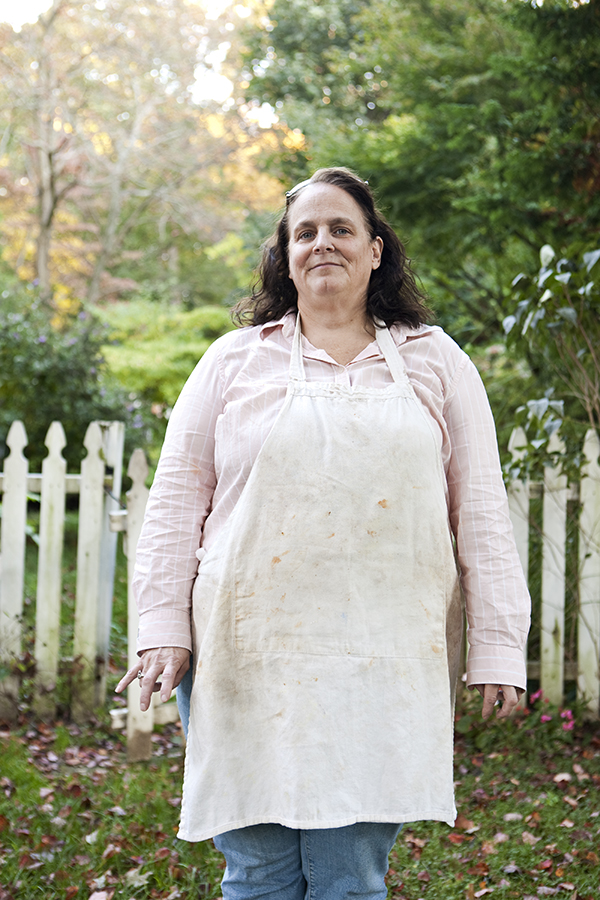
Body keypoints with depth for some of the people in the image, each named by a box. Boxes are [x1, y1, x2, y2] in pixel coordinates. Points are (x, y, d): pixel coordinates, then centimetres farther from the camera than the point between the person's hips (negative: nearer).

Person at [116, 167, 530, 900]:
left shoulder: (434, 361, 12)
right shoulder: (235, 360, 11)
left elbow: (479, 509, 10)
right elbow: (178, 499, 9)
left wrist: (498, 646, 4)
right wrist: (163, 627, 0)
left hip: (382, 663, 0)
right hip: (249, 656, 0)